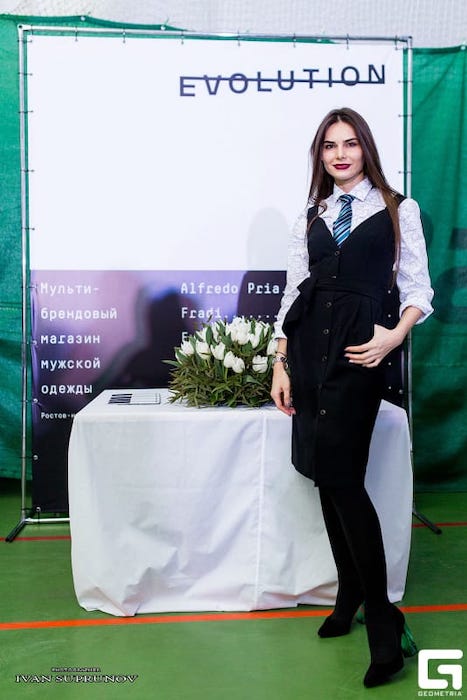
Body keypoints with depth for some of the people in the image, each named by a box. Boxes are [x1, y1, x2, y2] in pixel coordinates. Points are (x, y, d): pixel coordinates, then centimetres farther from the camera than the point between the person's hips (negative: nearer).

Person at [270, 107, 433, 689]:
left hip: (357, 350, -4)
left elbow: (417, 289, 4)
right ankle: (350, 596, 25)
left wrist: (395, 334, -15)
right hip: (308, 346, 4)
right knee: (328, 476, 8)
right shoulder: (311, 216, 16)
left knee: (340, 475, -10)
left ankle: (382, 618, 4)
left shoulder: (398, 210, 7)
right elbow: (293, 291, 12)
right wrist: (280, 364, 7)